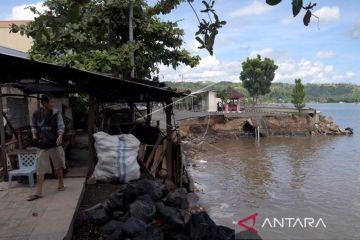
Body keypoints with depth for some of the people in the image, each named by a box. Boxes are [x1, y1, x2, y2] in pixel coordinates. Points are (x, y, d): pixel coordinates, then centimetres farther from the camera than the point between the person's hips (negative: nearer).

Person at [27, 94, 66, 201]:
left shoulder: (56, 113, -7)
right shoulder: (36, 114, -3)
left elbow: (61, 126, -9)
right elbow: (33, 126, 12)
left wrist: (60, 137, -27)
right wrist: (34, 135, -6)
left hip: (55, 144, 0)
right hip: (42, 145, 1)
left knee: (58, 166, 14)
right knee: (40, 169, -1)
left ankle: (61, 184, 34)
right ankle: (38, 192, 3)